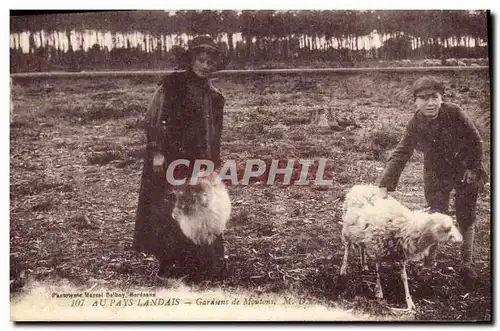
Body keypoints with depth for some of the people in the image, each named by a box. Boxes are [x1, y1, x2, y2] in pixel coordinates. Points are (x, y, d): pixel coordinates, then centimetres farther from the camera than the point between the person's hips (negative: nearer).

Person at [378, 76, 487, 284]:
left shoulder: (454, 113, -23)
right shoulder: (415, 125, -17)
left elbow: (475, 141, -10)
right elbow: (400, 155, -18)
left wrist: (473, 167, -9)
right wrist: (384, 186, -25)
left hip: (466, 171, -1)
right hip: (437, 175, 1)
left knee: (466, 219, 8)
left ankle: (467, 264, 25)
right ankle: (428, 264, 19)